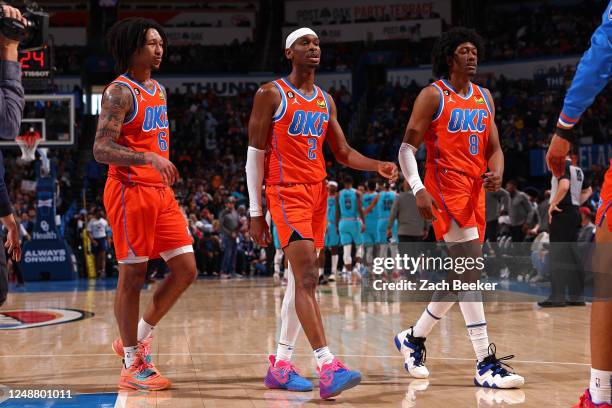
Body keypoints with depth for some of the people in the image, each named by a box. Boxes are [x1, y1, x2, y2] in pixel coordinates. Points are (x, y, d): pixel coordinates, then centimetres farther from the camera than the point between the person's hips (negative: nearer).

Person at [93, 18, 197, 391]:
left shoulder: (159, 89, 15)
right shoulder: (119, 92, -10)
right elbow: (101, 150, -19)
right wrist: (148, 158, -31)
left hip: (161, 192, 8)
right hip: (130, 191, -8)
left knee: (186, 269, 4)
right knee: (133, 276, -2)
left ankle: (137, 338, 19)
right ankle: (132, 366, 8)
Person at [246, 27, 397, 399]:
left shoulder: (326, 101, 15)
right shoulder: (271, 95, -4)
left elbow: (343, 152, 17)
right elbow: (255, 154, -4)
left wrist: (379, 166, -3)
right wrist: (255, 211, -7)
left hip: (318, 192, 7)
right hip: (286, 192, -7)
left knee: (300, 280, 9)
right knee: (308, 277, -17)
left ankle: (280, 365, 17)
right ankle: (328, 368, -23)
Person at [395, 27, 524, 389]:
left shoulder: (485, 98, 15)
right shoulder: (433, 95, -5)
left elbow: (494, 147, 15)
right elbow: (408, 147, -7)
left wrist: (497, 172, -7)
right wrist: (419, 191, -20)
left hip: (475, 193, 8)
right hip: (446, 190, -8)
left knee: (460, 278, 13)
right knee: (471, 273, -16)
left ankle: (414, 338, 31)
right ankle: (486, 365, -17)